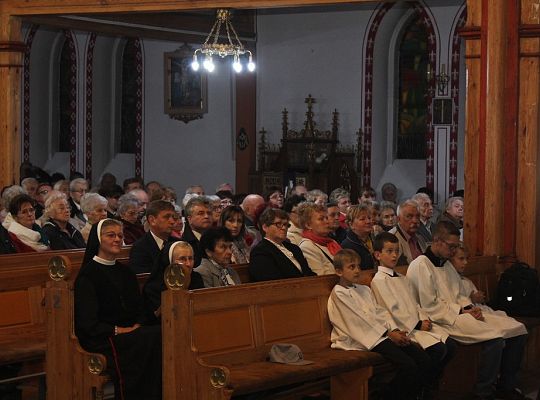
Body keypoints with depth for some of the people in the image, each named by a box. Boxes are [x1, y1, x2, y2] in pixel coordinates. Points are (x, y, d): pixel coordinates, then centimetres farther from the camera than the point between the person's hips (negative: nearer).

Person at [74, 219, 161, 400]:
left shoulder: (125, 272, 21)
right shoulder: (88, 274, -2)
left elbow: (140, 309, 17)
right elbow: (87, 322, -8)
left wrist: (137, 326, -5)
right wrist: (118, 330, -14)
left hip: (129, 332, 7)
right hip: (101, 339, -7)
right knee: (154, 337, -30)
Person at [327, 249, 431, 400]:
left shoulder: (365, 290, 25)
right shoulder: (339, 294, -2)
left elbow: (380, 312, 17)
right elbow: (358, 321, -9)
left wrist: (395, 330, -2)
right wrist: (388, 334, -11)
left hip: (384, 334, 8)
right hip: (366, 339, -8)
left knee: (424, 360, -9)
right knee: (408, 365, -26)